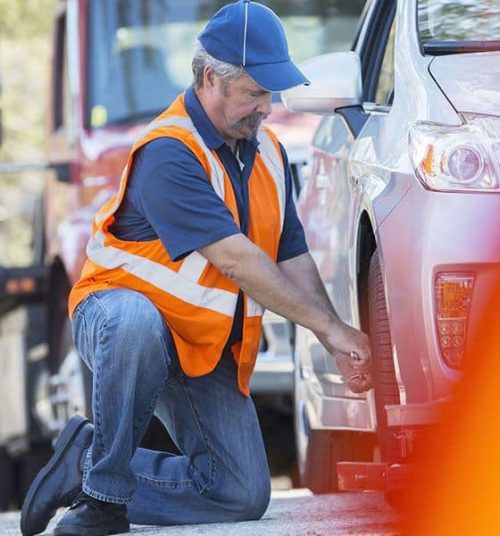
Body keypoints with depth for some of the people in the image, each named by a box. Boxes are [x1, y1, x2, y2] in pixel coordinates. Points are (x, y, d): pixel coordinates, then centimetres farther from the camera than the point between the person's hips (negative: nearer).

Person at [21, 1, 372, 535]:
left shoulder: (266, 150, 6)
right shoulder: (168, 152, -21)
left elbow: (292, 258, 6)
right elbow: (234, 260, -27)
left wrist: (338, 345, -10)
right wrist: (329, 326, -25)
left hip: (207, 352, 7)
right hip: (117, 307, -7)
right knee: (136, 322, -45)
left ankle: (89, 458, 8)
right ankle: (103, 491, -29)